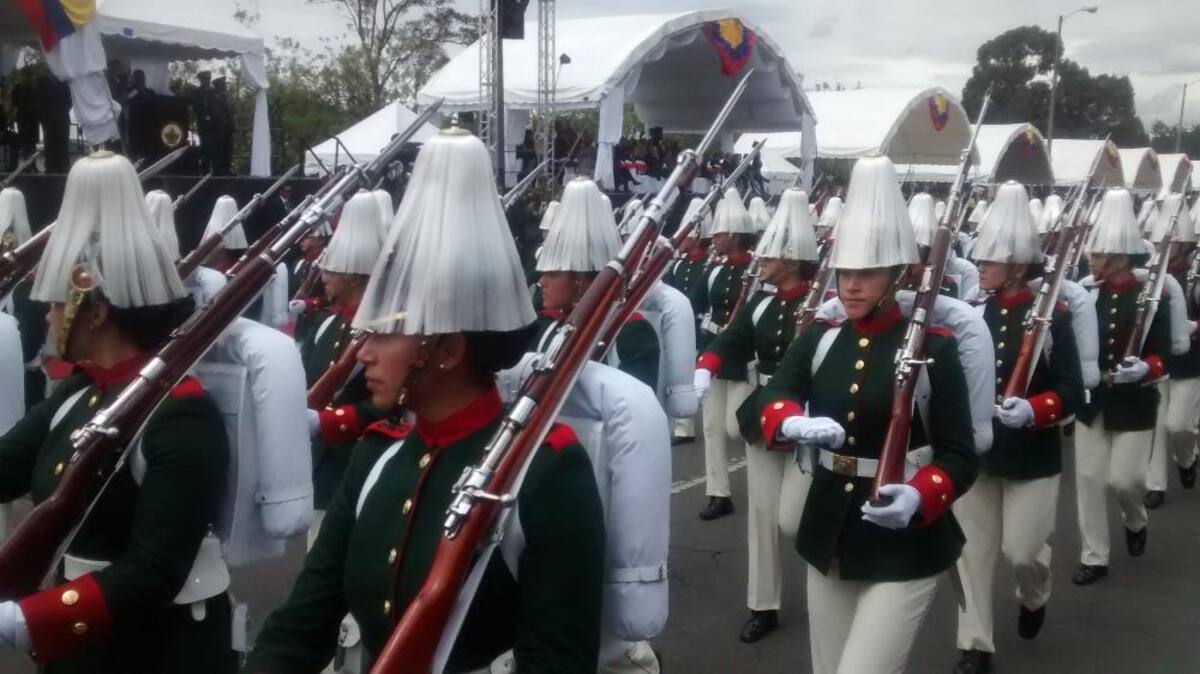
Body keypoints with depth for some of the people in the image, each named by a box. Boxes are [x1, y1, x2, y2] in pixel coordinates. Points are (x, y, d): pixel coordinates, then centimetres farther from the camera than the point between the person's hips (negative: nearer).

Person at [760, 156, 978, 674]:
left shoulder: (933, 347, -11)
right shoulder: (819, 339, 2)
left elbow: (961, 456, -11)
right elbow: (773, 401, -10)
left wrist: (919, 498, -30)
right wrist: (794, 424, -33)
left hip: (904, 549, -5)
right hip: (828, 536, 5)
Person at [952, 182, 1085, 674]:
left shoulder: (1053, 315, -8)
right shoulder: (969, 312, 1)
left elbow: (1072, 393, -10)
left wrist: (1033, 411, -27)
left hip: (1032, 458, -3)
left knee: (1023, 549, 5)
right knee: (972, 550, 6)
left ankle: (1034, 597, 40)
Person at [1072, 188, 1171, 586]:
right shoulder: (1085, 294, 0)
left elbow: (1162, 351, -9)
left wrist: (1145, 369, -28)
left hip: (1134, 404, -3)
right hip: (1091, 401, 4)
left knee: (1124, 478, -2)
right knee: (1090, 477, 5)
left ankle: (1136, 521, 33)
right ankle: (1093, 557, 16)